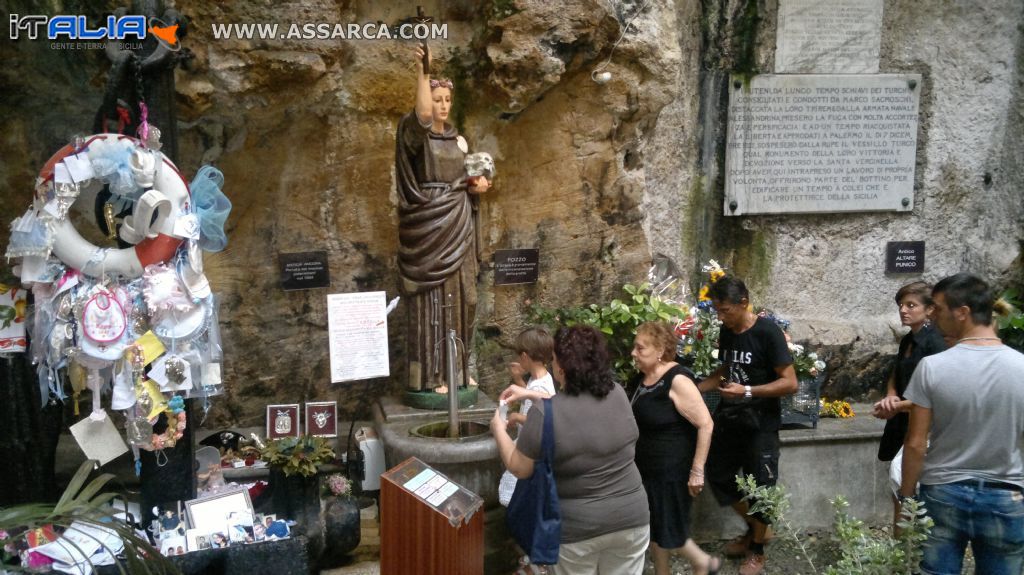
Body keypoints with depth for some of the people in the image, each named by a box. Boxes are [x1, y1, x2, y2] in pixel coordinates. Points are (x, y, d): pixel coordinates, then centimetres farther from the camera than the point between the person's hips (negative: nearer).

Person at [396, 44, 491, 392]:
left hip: (457, 228, 6)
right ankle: (429, 374, 3)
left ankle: (457, 369, 19)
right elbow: (423, 114, -29)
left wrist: (477, 186, -2)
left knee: (459, 296, 9)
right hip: (428, 227, -6)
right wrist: (422, 71, -30)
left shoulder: (458, 141, 14)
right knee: (431, 298, -4)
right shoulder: (416, 134, -5)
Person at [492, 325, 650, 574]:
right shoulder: (617, 393, -5)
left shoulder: (544, 413, -20)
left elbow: (519, 469, -7)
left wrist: (499, 430, 9)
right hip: (631, 517, 4)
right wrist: (531, 394, 19)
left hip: (577, 527, -3)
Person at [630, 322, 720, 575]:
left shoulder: (677, 380, -21)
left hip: (672, 470, -8)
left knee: (668, 528, 4)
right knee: (653, 526, 15)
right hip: (645, 468, 8)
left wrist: (697, 471, -21)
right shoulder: (642, 377, 4)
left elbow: (705, 425, -22)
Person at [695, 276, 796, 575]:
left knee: (759, 486, 5)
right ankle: (753, 528, 35)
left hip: (760, 424, -7)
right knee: (718, 476, 12)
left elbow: (790, 383, -19)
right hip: (728, 418, 7)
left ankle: (757, 550, 26)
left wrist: (748, 392, -27)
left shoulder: (768, 332, -19)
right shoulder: (727, 331, 2)